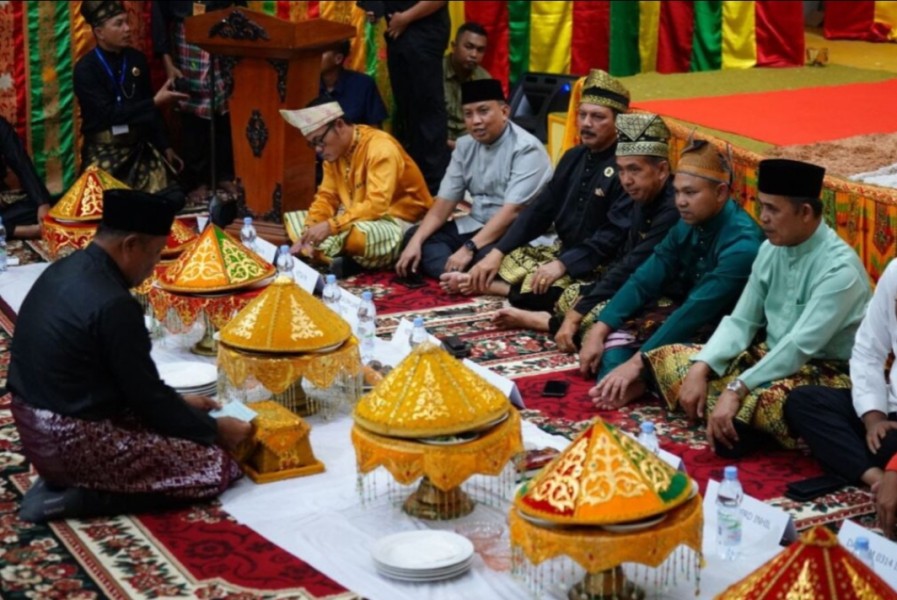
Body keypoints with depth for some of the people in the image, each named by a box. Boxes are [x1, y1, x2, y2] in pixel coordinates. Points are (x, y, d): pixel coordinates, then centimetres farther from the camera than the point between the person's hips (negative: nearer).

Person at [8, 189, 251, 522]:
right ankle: (76, 495, -6)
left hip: (37, 427, 10)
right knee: (217, 466, -5)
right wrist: (214, 430, 0)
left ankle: (65, 480, 10)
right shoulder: (113, 304, -23)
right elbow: (147, 396, -14)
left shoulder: (64, 270, 5)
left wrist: (180, 403, 19)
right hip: (73, 442, -10)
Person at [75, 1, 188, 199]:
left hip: (139, 146, 4)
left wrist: (164, 146, 12)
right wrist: (156, 101, -23)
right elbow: (110, 114, -20)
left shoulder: (137, 59, 5)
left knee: (172, 198, -9)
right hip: (104, 151, -4)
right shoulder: (86, 69, -12)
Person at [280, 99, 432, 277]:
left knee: (357, 234, -42)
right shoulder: (334, 151, 4)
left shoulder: (380, 147, -21)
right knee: (293, 219, 3)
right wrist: (308, 232, -13)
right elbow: (326, 197, 6)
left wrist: (330, 226, -34)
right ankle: (343, 260, -15)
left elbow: (377, 205, -30)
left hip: (398, 223, -9)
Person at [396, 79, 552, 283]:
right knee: (413, 236, -9)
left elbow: (512, 211, -25)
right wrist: (416, 242, -11)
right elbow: (444, 202, 4)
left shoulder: (526, 149, -16)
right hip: (476, 225, 8)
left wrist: (469, 248, -31)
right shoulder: (465, 146, 6)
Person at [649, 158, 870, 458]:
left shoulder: (839, 268, -22)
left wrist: (736, 389, -34)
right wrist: (700, 368, -14)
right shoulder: (771, 249, 2)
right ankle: (733, 422, -18)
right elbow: (741, 321, 2)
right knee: (669, 360, -4)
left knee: (769, 397, -42)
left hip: (825, 373, -8)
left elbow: (800, 346, -30)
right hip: (772, 357, 8)